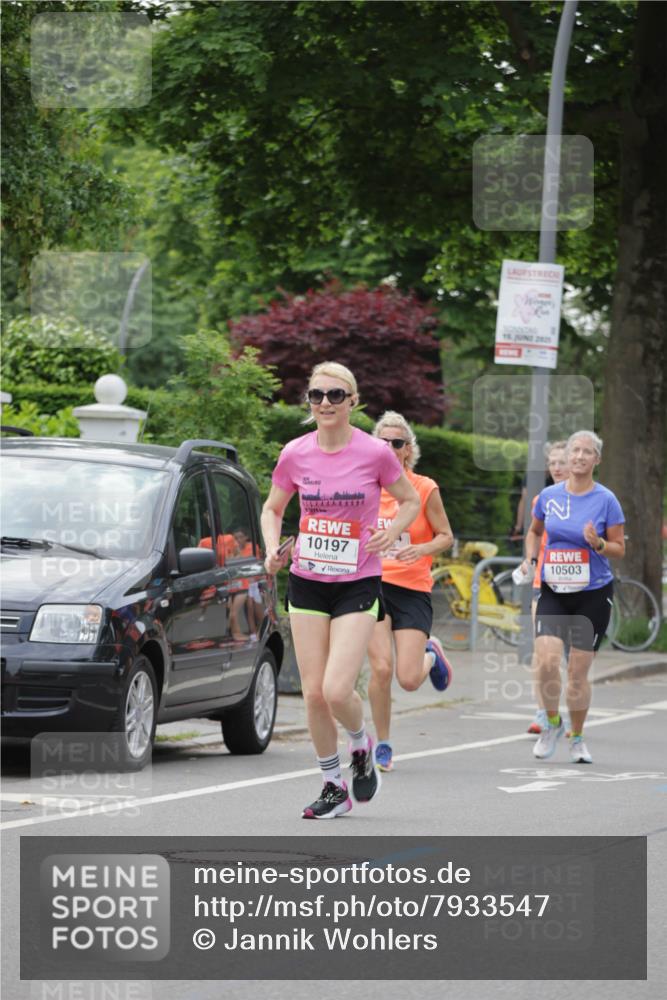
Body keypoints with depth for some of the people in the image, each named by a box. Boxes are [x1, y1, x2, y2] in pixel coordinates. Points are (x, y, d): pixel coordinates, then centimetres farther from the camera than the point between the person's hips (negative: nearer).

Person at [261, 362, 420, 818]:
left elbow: (410, 500, 6)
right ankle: (334, 786, 19)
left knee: (337, 690, -15)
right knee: (314, 693, 1)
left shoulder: (376, 453, -9)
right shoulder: (295, 454, -1)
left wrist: (392, 531, -13)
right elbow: (272, 510, 13)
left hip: (358, 587, -3)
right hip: (306, 584, 3)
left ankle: (362, 746, 19)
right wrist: (273, 549, -6)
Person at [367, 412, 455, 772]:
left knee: (409, 679, -9)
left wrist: (422, 549, -18)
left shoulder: (425, 489, -5)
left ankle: (431, 655, 28)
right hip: (373, 585, 1)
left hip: (413, 589, -1)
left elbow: (446, 536, 0)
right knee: (381, 668, -14)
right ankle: (383, 745, 4)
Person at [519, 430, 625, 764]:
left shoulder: (606, 500, -6)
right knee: (546, 661, -17)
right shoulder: (549, 496, 2)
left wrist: (598, 543, -20)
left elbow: (620, 549, 0)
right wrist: (530, 558, 3)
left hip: (593, 595, -2)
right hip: (553, 592, 2)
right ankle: (553, 723, 9)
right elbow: (534, 531, 20)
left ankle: (577, 738, 22)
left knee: (577, 672, 1)